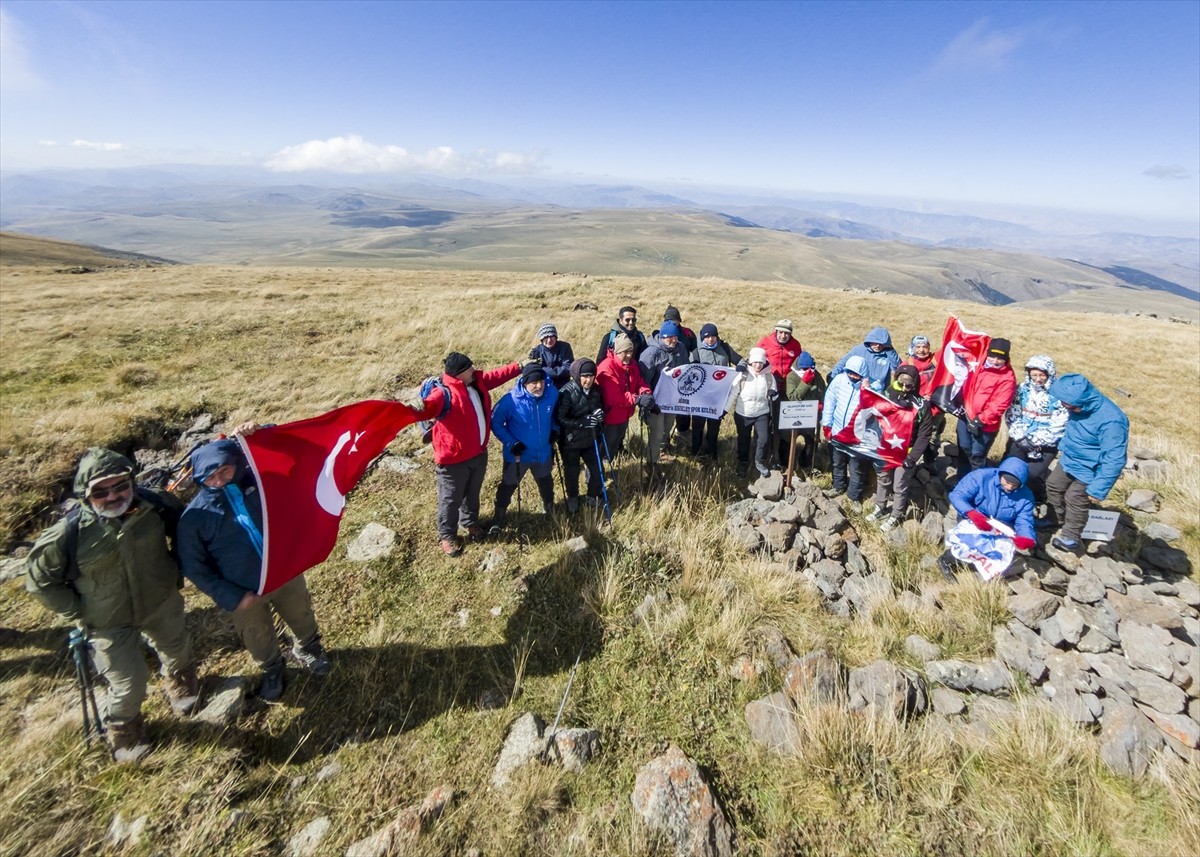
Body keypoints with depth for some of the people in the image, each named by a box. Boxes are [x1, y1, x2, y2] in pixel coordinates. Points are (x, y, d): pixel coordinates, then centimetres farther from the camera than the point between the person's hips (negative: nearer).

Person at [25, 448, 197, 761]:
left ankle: (180, 683, 63)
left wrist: (176, 571, 0)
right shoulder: (69, 533, -26)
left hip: (162, 603, 2)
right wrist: (76, 610, -8)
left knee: (178, 651, 27)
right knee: (128, 683, 8)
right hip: (110, 623, -2)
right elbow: (39, 578, -8)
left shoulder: (155, 506, -23)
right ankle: (124, 731, 43)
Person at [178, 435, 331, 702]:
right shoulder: (195, 516, -18)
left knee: (303, 618, 27)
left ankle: (307, 649, 59)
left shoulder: (258, 477, -15)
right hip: (243, 593, -1)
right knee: (260, 641, 24)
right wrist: (232, 596, -14)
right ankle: (272, 670, 55)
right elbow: (193, 567, -10)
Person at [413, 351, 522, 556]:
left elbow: (498, 375, 15)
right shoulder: (445, 393, -26)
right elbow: (428, 408, -43)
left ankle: (470, 522, 53)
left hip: (479, 452, 8)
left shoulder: (477, 381, -1)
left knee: (473, 493, 27)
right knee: (451, 499, 13)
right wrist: (417, 407, -67)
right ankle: (447, 536, 35)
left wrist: (521, 366, 17)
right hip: (454, 458, -7)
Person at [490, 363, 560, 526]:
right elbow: (495, 422, -16)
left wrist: (554, 432, 3)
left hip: (543, 452, 4)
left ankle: (550, 508, 53)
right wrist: (511, 443, -21)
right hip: (517, 454, -3)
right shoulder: (511, 399, -28)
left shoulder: (552, 393, -16)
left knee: (546, 484, 27)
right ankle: (499, 516, 37)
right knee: (508, 486, 15)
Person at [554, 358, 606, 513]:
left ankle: (594, 497, 37)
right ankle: (572, 499, 39)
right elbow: (559, 418, -22)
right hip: (570, 442, -4)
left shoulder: (595, 389, -3)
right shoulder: (567, 392, -21)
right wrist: (583, 422, -30)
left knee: (597, 470, 10)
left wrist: (600, 414, -10)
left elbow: (601, 406, 15)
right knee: (572, 472, 11)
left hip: (590, 439, 5)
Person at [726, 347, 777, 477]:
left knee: (763, 439, -2)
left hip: (762, 414, 1)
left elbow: (773, 395, 4)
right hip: (742, 414, -1)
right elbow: (732, 394, -8)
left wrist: (773, 395, -20)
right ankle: (743, 463, 34)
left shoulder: (769, 376, -5)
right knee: (743, 440, 13)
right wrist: (725, 409, -10)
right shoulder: (742, 375, -11)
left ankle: (760, 462, 23)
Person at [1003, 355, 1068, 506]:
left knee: (1033, 473, -14)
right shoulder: (1023, 388, 0)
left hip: (1046, 444, -3)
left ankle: (1038, 499, 15)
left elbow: (1059, 426, -14)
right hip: (1020, 440, 3)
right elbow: (1011, 414, -2)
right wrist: (1021, 437, -13)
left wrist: (1036, 442, -19)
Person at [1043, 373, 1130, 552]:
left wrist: (1098, 489, -27)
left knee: (1075, 501, 9)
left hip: (1087, 470, -7)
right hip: (1069, 459, 7)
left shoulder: (1111, 421, -37)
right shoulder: (1081, 406, -15)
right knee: (1053, 486, 22)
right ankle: (1056, 518, 47)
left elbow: (1114, 461, -31)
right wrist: (1063, 446, 20)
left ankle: (1070, 536, 32)